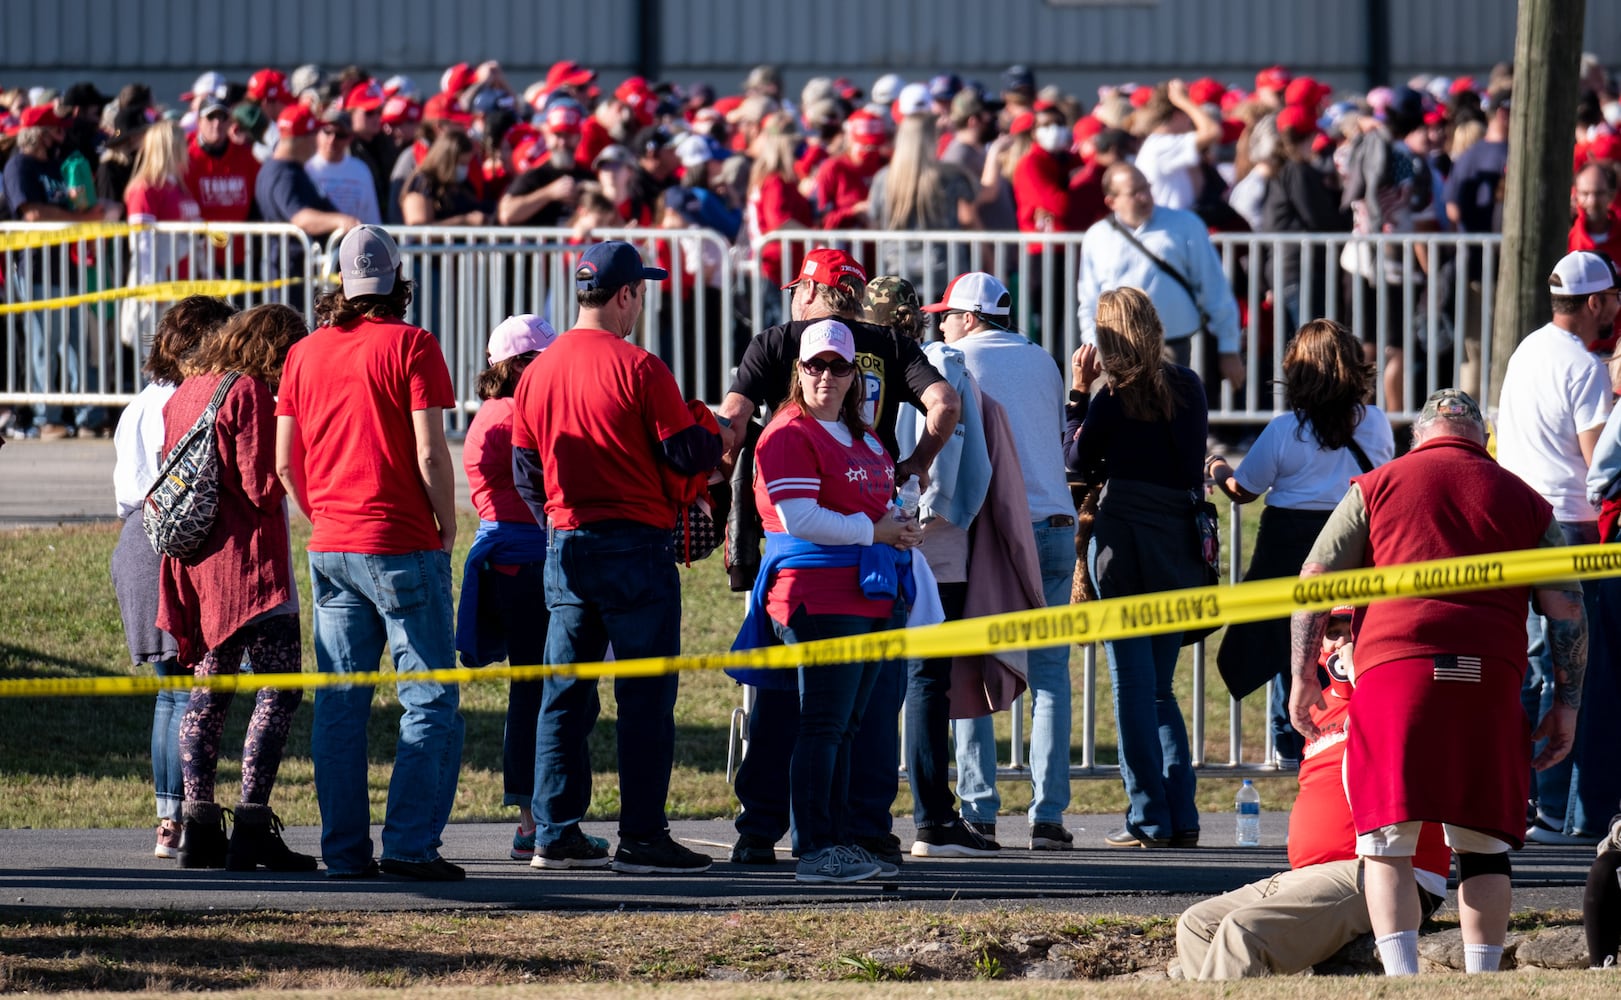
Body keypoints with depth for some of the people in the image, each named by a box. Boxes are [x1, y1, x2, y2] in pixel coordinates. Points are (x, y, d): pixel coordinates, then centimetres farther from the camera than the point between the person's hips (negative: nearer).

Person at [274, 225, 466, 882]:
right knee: (430, 701, -2)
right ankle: (410, 845, -9)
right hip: (403, 545, -5)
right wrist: (447, 532, -1)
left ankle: (344, 848, 7)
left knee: (338, 705, 8)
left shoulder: (305, 353, 8)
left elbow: (285, 462, 8)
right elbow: (430, 453, -13)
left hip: (330, 548, 5)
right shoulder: (410, 346, -7)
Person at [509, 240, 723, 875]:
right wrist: (716, 441, 10)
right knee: (645, 698, -3)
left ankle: (555, 834, 10)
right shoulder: (638, 368, -12)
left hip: (566, 545, 6)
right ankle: (642, 839, -4)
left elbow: (525, 472, 14)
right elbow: (687, 455, -11)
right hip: (636, 548, -6)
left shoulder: (537, 372, 8)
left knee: (565, 696, 10)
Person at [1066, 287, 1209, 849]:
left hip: (1125, 533, -6)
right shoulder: (1188, 388, 7)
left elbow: (1079, 460, 0)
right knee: (1160, 687, 14)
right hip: (1181, 539, 6)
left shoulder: (1114, 395, -9)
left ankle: (1149, 818, -3)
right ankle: (1181, 817, 8)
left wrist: (1078, 393, 4)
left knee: (1133, 685, -1)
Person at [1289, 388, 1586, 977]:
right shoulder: (1525, 502, 17)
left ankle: (1402, 982, -14)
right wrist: (1567, 705, 15)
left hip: (1395, 665, -1)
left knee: (1388, 844, -1)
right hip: (1490, 677, 1)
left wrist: (1303, 678, 13)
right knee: (1484, 845, 9)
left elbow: (1313, 584, 9)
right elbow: (1566, 608, 12)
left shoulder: (1376, 487, 14)